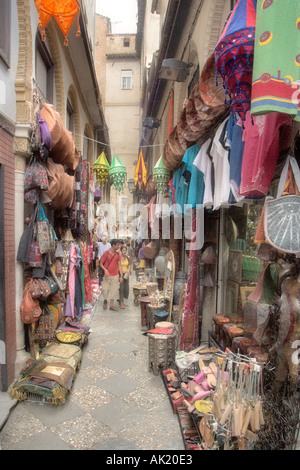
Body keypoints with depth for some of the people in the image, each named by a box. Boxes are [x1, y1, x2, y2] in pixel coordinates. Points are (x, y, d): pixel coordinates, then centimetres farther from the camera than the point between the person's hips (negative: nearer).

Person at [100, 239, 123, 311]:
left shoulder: (117, 254, 4)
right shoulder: (106, 253, -6)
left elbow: (119, 265, 5)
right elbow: (101, 264, -2)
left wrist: (121, 276, 0)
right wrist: (105, 270, -20)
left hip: (115, 275, 3)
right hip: (107, 275, -3)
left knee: (114, 290, 4)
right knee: (105, 289, 1)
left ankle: (111, 305, 14)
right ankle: (105, 301, 30)